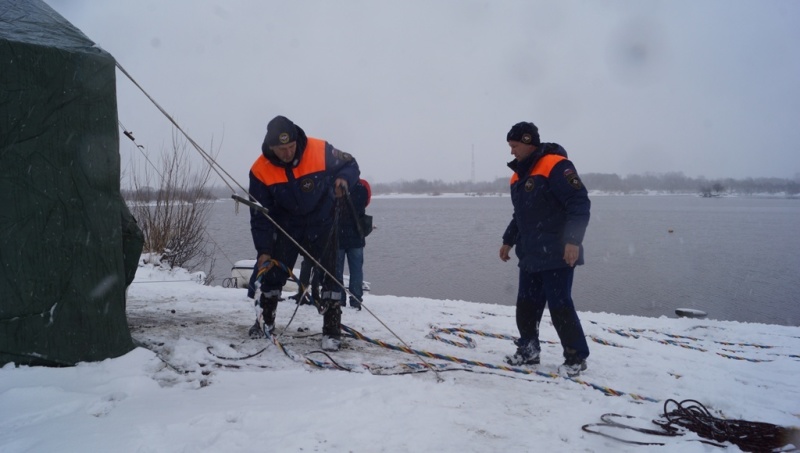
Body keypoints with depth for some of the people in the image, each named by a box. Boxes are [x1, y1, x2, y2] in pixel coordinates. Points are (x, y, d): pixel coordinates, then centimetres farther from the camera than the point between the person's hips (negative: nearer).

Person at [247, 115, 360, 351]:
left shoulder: (320, 150, -24)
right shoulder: (260, 170, -20)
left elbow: (350, 165, -7)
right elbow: (259, 214, -13)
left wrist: (344, 179, -30)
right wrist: (263, 250, -18)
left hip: (322, 222, -1)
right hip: (286, 225, 2)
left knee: (329, 273, -9)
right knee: (272, 271, 5)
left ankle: (332, 331, -1)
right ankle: (265, 321, 27)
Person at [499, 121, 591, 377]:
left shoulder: (556, 166, -13)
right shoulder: (519, 176, 15)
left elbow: (579, 203, -19)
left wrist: (573, 240, -25)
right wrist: (508, 240, 26)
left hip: (556, 256, -9)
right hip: (530, 256, 9)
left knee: (560, 306, -4)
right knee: (526, 305, 12)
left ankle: (576, 357, 10)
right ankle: (528, 351, 25)